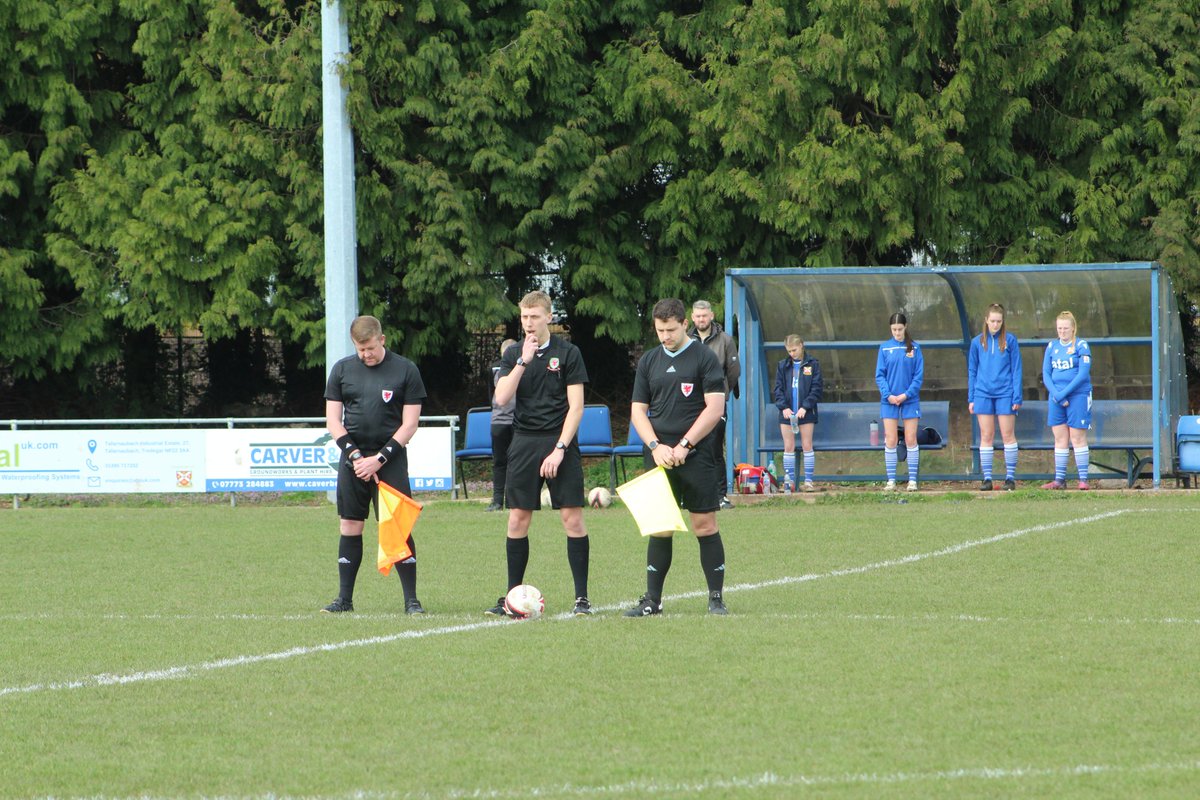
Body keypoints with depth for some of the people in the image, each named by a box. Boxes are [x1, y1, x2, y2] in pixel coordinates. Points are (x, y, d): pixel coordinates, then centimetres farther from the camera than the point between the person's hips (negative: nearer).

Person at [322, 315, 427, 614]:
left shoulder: (405, 370, -1)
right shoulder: (342, 370, 7)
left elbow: (409, 424, -3)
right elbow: (333, 420, 6)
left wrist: (378, 459, -10)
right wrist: (355, 455, -7)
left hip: (390, 459, -3)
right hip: (353, 458, 3)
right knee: (350, 527, 3)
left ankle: (411, 599, -3)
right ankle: (345, 598, 11)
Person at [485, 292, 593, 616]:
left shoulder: (568, 353, -1)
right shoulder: (514, 354, 8)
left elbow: (576, 407, -4)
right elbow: (501, 397, -5)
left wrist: (559, 449, -11)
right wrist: (523, 362, -13)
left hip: (560, 443, -3)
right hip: (524, 443, 3)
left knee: (573, 518, -6)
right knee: (517, 520, 1)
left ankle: (581, 597, -1)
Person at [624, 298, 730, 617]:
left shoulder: (704, 358, -1)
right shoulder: (649, 361, 12)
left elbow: (714, 408, -8)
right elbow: (638, 410, 12)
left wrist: (684, 446, -12)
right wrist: (656, 446, -5)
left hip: (696, 456, -4)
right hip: (659, 456, 4)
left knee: (704, 525, -3)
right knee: (659, 528, 4)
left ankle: (716, 598, 3)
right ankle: (652, 600, 8)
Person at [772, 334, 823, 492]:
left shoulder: (813, 365, 0)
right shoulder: (783, 366, 8)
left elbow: (817, 388, -4)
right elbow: (778, 388, 5)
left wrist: (805, 407, -14)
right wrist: (783, 406, -10)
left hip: (805, 413, -3)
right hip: (787, 413, 3)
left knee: (807, 446, 1)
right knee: (788, 447, 4)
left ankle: (808, 481, 4)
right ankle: (789, 481, 7)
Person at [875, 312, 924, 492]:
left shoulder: (914, 348, 2)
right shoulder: (885, 348, 3)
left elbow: (919, 375, 0)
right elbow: (879, 375, 2)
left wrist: (907, 394, -11)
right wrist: (888, 395, -11)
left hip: (910, 400, -1)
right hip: (889, 401, 1)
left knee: (910, 439, 0)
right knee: (890, 441, 0)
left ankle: (913, 480, 4)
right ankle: (891, 480, 5)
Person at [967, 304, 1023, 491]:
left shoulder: (1010, 341, 0)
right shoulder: (977, 342, 6)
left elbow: (1016, 370, 1)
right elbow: (972, 371, 10)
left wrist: (1017, 397, -5)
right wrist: (971, 399, 6)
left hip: (1005, 394, -2)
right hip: (983, 394, 2)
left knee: (1008, 435, 0)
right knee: (986, 437, 3)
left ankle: (1010, 477, 6)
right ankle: (987, 478, 6)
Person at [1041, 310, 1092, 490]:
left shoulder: (1081, 346, -3)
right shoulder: (1052, 347, 10)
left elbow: (1083, 374, -11)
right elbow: (1046, 374, 7)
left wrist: (1063, 393, -14)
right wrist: (1056, 394, -8)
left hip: (1077, 396, -4)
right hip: (1056, 398, 4)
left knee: (1077, 438, -5)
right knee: (1060, 438, 5)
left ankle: (1083, 479, -3)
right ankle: (1059, 479, 8)